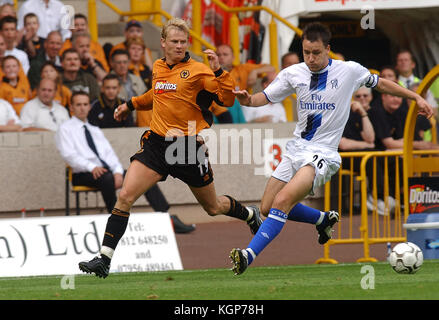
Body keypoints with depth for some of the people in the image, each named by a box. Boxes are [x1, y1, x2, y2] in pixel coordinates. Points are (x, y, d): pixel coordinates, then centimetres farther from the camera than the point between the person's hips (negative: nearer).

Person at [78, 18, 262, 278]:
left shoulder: (198, 71, -8)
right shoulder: (159, 67, 9)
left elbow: (228, 100, -15)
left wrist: (218, 71, -26)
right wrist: (132, 104, 32)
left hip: (189, 147, -4)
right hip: (157, 143, 4)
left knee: (213, 208, 13)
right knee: (125, 196, -15)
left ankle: (251, 215, 47)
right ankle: (104, 259, -15)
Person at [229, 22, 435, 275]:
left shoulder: (349, 71, -4)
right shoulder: (293, 74, 4)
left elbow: (381, 83, 12)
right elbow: (265, 97, 10)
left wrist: (416, 97, 15)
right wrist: (248, 100, -13)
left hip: (322, 154, -6)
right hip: (296, 149, 6)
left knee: (282, 201, -26)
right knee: (267, 209, 7)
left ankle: (249, 256, -31)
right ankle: (323, 219, 31)